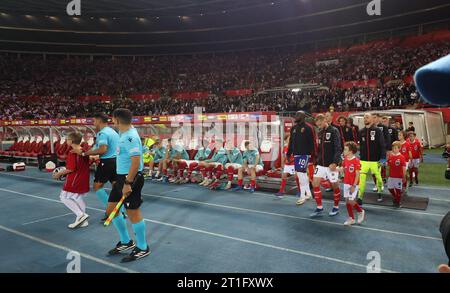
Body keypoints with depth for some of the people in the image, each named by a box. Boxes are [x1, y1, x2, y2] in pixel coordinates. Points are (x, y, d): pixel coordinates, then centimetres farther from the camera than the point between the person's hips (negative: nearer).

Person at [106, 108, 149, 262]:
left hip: (131, 178, -10)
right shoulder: (124, 134, 10)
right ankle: (126, 242, 31)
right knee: (111, 209, 16)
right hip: (121, 177, 10)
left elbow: (136, 161, -26)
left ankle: (142, 248, 18)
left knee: (133, 213, 0)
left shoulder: (130, 137, -19)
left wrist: (128, 183, -26)